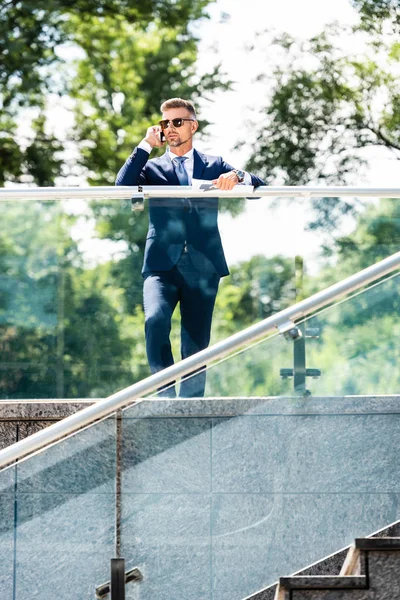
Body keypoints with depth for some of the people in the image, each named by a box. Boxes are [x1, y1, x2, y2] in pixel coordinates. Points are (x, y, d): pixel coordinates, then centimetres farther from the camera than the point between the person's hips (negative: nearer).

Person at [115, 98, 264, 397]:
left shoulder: (214, 165, 17)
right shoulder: (152, 166, 16)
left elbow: (257, 186, 7)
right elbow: (123, 185, -4)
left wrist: (238, 176, -15)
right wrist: (146, 145, -2)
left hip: (202, 267, 1)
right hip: (163, 263, -1)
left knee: (197, 344, 1)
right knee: (155, 320, -27)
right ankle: (165, 392, -20)